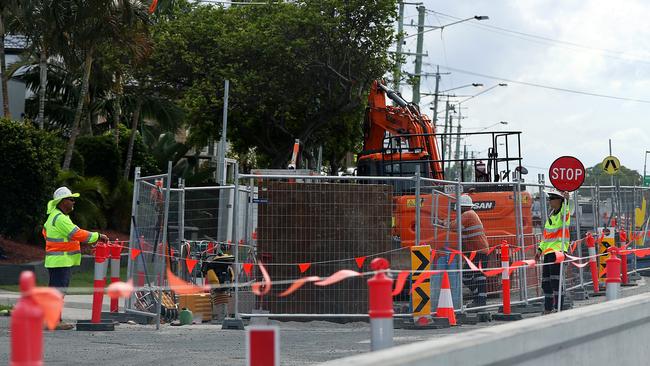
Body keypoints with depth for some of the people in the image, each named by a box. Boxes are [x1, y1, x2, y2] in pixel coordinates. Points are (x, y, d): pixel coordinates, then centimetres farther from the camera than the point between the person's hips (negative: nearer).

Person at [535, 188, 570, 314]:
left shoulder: (563, 213, -4)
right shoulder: (551, 214, 19)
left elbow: (565, 212, -30)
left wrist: (565, 201, -48)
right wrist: (540, 249, 20)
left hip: (557, 250, -9)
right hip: (548, 251, 9)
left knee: (555, 280, -15)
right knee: (545, 282, 12)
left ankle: (558, 307, -14)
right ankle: (548, 309, 21)